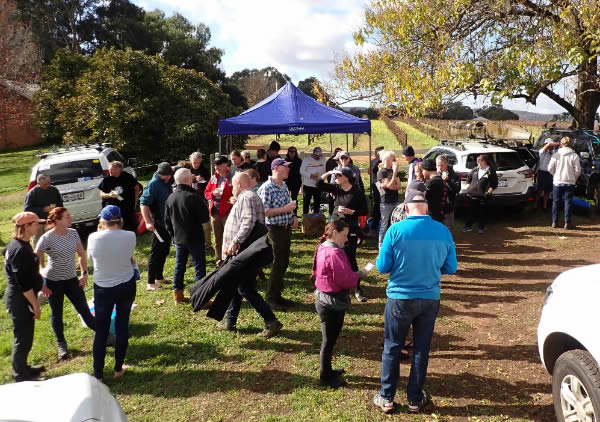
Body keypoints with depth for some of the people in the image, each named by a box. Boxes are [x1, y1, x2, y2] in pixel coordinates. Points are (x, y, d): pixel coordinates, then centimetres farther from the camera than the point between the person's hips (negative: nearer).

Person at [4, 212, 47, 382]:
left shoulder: (16, 244, 6)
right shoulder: (20, 250, -25)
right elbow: (24, 283, -25)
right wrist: (35, 305, -17)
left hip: (17, 296, 10)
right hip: (20, 299, -10)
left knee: (24, 336, 22)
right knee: (23, 338, 4)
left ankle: (22, 369, 36)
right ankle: (22, 376, 18)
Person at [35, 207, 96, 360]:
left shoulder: (73, 233, -4)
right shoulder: (47, 238, -19)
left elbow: (82, 255, 8)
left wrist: (84, 273, 2)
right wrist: (41, 284, -11)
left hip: (71, 279, 3)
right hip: (53, 281, -3)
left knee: (84, 310, 5)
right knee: (57, 314, 12)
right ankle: (61, 344, 29)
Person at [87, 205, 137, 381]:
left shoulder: (94, 238, -15)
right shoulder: (129, 236, -13)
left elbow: (91, 258, 4)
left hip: (103, 289, -1)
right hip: (126, 286, 1)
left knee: (101, 331, 9)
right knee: (122, 326, 15)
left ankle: (98, 374, 16)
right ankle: (118, 369, 26)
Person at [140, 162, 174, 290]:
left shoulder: (167, 182, 7)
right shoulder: (154, 184, -17)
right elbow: (143, 203, -23)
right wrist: (148, 222, -29)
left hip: (167, 223, 9)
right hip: (158, 223, -9)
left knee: (164, 251, 18)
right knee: (155, 253, -4)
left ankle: (159, 277, 30)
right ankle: (151, 283, 1)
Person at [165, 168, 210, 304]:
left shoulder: (170, 198, 3)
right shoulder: (194, 197, -19)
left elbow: (167, 220, 11)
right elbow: (205, 218, -13)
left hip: (178, 238, 7)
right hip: (195, 238, -6)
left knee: (179, 266, 16)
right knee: (199, 267, 1)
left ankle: (178, 295, 22)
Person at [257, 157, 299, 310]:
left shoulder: (284, 186, 11)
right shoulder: (267, 187, -15)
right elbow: (264, 212, -22)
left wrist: (293, 216, 5)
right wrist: (285, 209, -23)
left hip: (286, 229, 8)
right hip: (275, 229, -8)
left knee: (284, 263, 14)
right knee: (277, 264, -2)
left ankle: (277, 295, 26)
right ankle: (271, 299, 10)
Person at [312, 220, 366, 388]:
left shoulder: (323, 248, 7)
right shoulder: (335, 253, -25)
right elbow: (345, 279, -26)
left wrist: (354, 273, 5)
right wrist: (359, 274, -8)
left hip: (324, 300, 10)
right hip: (332, 304, -10)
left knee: (329, 339, 22)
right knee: (329, 341, 5)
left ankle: (327, 371, 36)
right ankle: (326, 377, 19)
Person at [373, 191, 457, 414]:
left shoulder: (396, 230, -14)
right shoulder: (443, 231, -4)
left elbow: (382, 266, -10)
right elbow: (451, 268, 3)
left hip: (400, 298, -2)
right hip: (430, 299, 3)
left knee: (392, 348, 13)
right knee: (421, 348, 15)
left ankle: (386, 398, 23)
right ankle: (415, 399, 28)